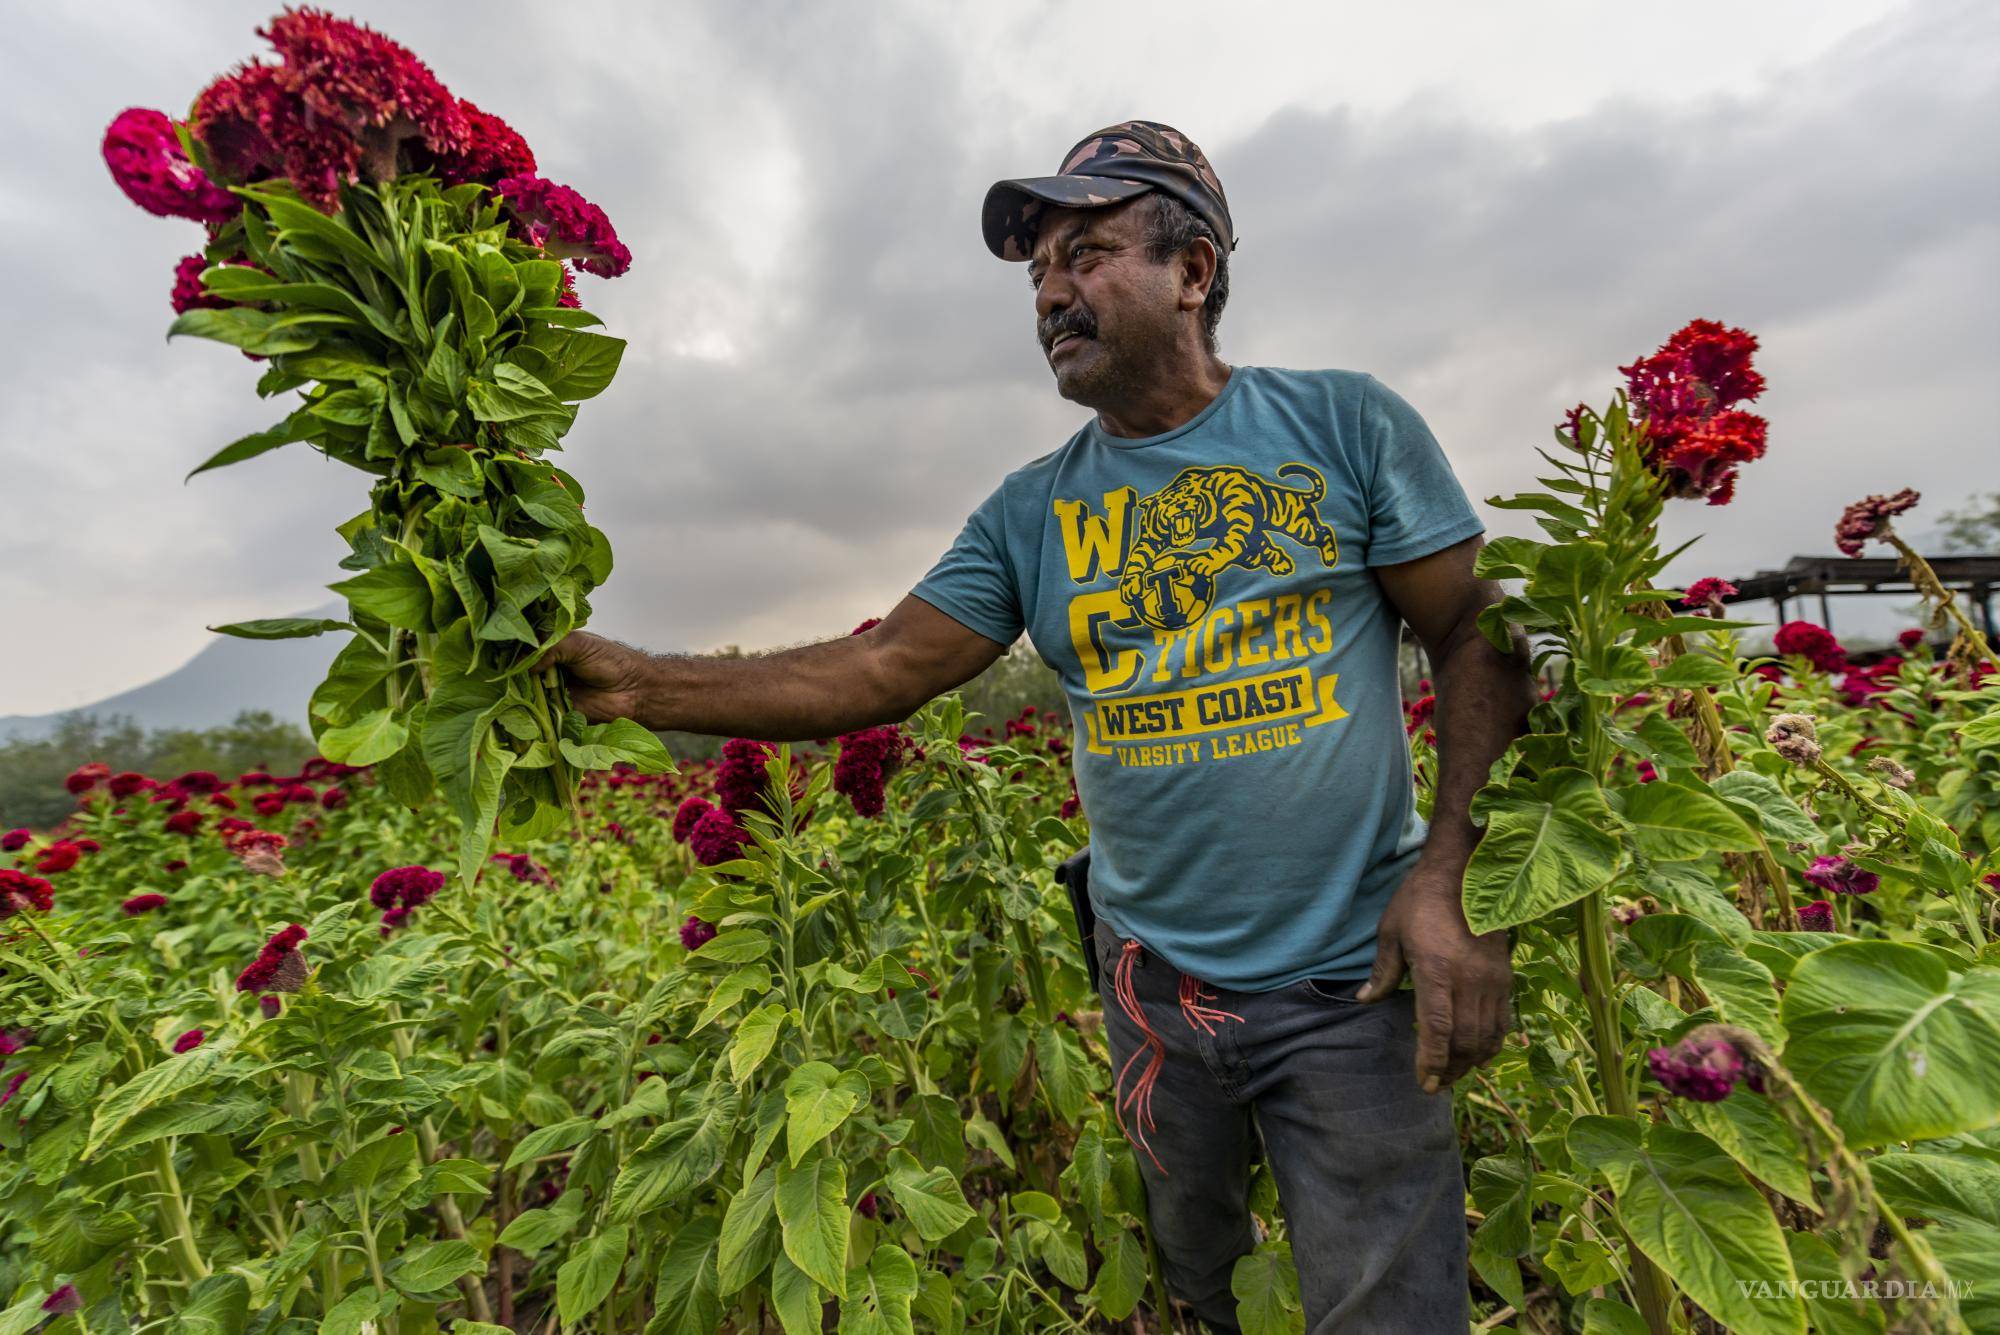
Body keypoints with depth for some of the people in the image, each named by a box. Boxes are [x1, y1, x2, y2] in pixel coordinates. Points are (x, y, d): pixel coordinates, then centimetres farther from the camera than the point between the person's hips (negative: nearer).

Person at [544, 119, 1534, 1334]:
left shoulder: (1347, 424, -4)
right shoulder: (1031, 512, 1)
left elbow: (1480, 643, -2)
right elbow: (882, 670, -5)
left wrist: (1453, 877, -14)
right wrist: (639, 683, -13)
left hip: (1352, 979, -2)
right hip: (1153, 983, 3)